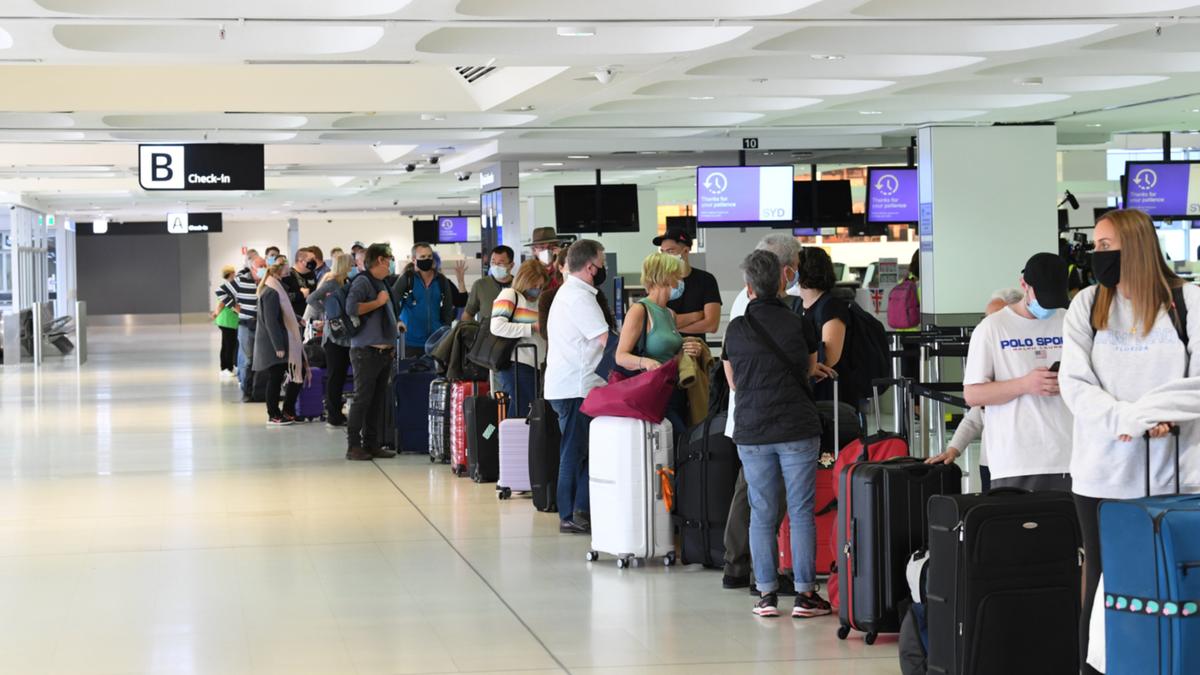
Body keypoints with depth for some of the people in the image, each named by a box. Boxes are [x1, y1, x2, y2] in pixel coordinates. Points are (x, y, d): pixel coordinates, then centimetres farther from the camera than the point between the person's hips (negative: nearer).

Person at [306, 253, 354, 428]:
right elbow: (312, 299, -17)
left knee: (340, 374, 10)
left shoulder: (345, 282, 13)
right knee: (335, 375, -3)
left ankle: (335, 413, 16)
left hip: (344, 335, 7)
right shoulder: (332, 282, -10)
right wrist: (328, 314, -15)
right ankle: (333, 416, 2)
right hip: (334, 335, -7)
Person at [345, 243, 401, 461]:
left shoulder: (381, 284, 18)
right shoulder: (362, 282, -10)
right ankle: (353, 446, -4)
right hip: (366, 351, -9)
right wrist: (378, 302, -16)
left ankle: (372, 444, 16)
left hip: (384, 351, 9)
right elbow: (351, 308, -25)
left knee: (378, 401, 10)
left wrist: (395, 325, 16)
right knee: (362, 399, -7)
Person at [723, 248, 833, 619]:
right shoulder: (798, 324, -5)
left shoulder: (736, 329, -1)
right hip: (798, 428, -1)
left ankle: (767, 594, 8)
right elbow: (810, 370, 10)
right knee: (801, 512, 3)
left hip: (752, 431, 1)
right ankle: (805, 594, 3)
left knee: (762, 514, 7)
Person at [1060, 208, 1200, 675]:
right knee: (1104, 580, 6)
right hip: (1103, 472, 1)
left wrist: (1147, 411, -17)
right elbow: (1075, 383, -3)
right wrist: (1126, 419, -17)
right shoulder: (1087, 305, 6)